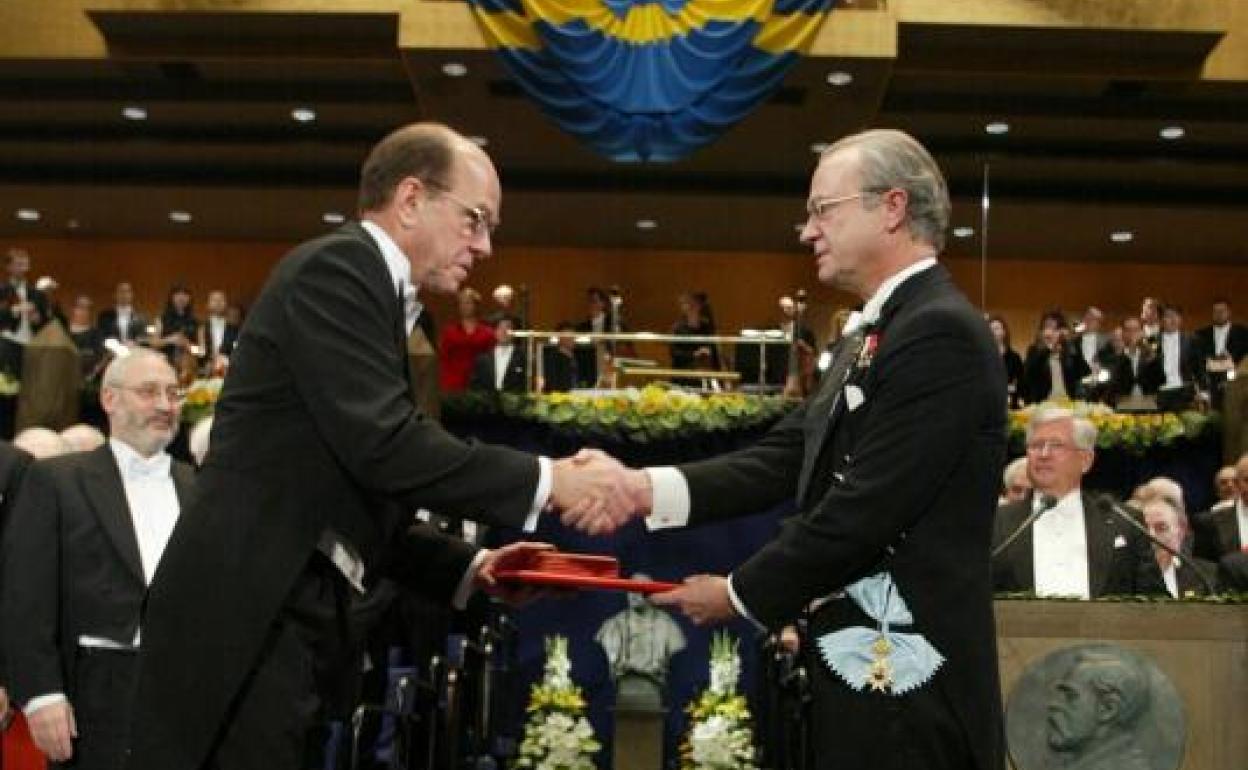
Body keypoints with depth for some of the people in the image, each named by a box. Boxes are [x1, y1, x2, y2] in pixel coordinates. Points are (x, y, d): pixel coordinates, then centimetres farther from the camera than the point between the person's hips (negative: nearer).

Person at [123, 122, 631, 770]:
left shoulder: (371, 287, 20)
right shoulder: (336, 268, -8)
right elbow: (383, 446, -21)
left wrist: (467, 569, 12)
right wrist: (546, 481, -15)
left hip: (296, 621, 9)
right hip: (245, 623, -9)